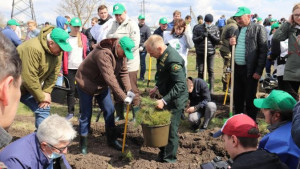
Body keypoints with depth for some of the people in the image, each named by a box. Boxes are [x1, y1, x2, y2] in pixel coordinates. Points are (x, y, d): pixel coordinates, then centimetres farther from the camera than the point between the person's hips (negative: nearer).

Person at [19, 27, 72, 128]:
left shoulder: (57, 50, -8)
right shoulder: (33, 48, -32)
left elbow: (54, 73, -2)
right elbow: (29, 78, -30)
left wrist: (47, 92, -11)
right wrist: (41, 97, -19)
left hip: (32, 87, 7)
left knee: (43, 109, 1)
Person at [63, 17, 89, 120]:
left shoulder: (84, 38, 8)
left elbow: (87, 52, 12)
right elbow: (63, 54, 2)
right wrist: (63, 68, -4)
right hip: (69, 68, -1)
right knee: (71, 90, 4)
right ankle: (70, 112, 14)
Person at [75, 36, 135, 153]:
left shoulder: (121, 54, -8)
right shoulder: (103, 53, -36)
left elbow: (124, 72, -8)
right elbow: (110, 79, -39)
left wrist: (128, 90, -23)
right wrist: (123, 97, -38)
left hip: (102, 85, 7)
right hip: (86, 83, -7)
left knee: (109, 110, 5)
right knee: (86, 114, 0)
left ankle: (112, 139, 20)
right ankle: (83, 144, 16)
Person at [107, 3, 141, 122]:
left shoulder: (132, 24, -7)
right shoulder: (114, 24, 15)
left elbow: (135, 43, -15)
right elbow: (108, 36, 7)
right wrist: (118, 36, -10)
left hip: (130, 63, -7)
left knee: (132, 90, -2)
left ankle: (136, 115, 10)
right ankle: (119, 114, 27)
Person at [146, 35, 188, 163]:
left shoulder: (173, 60, -29)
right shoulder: (163, 54, 0)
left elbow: (181, 85, -32)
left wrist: (164, 100, -32)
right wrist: (157, 87, 9)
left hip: (175, 100, -9)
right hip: (167, 96, 9)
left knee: (170, 129, 4)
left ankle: (169, 158, 22)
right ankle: (163, 152, 37)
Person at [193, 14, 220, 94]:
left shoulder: (215, 28, 4)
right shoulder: (198, 28, 1)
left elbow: (218, 40, 0)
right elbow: (194, 40, -1)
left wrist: (210, 35, -14)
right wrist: (202, 36, -17)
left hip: (211, 52, 0)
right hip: (200, 53, 0)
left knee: (211, 71, 0)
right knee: (200, 71, 6)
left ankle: (211, 89, 8)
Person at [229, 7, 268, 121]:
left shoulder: (258, 29, -8)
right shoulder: (237, 30, 14)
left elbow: (263, 51, -12)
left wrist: (259, 71, -15)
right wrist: (231, 43, 0)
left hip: (250, 70, -6)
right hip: (237, 68, 7)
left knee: (250, 98, 2)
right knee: (237, 97, 15)